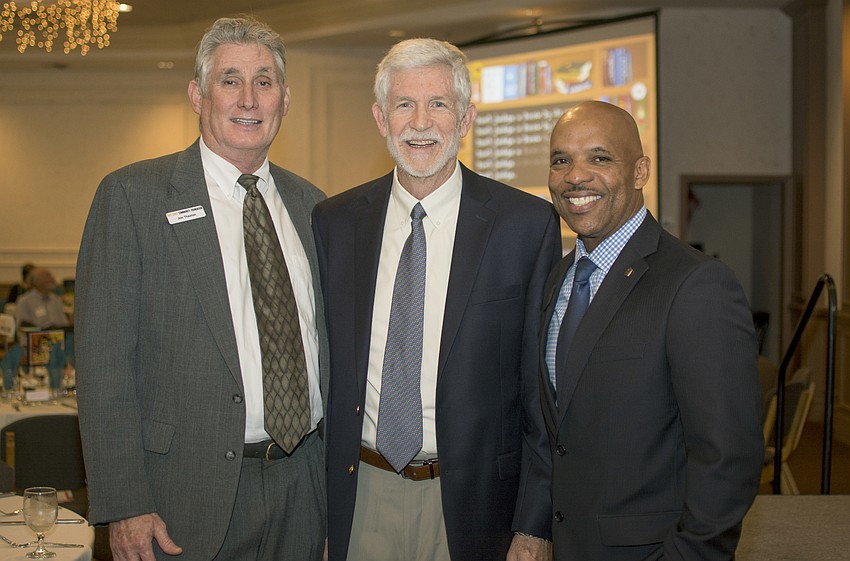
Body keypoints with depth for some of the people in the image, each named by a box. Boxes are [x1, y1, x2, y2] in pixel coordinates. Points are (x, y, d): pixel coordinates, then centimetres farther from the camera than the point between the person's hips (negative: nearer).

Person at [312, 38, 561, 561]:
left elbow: (543, 391, -5)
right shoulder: (334, 222, 2)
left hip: (473, 502, -2)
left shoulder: (528, 223, -7)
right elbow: (321, 369, 7)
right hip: (361, 496, 3)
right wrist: (317, 493, 2)